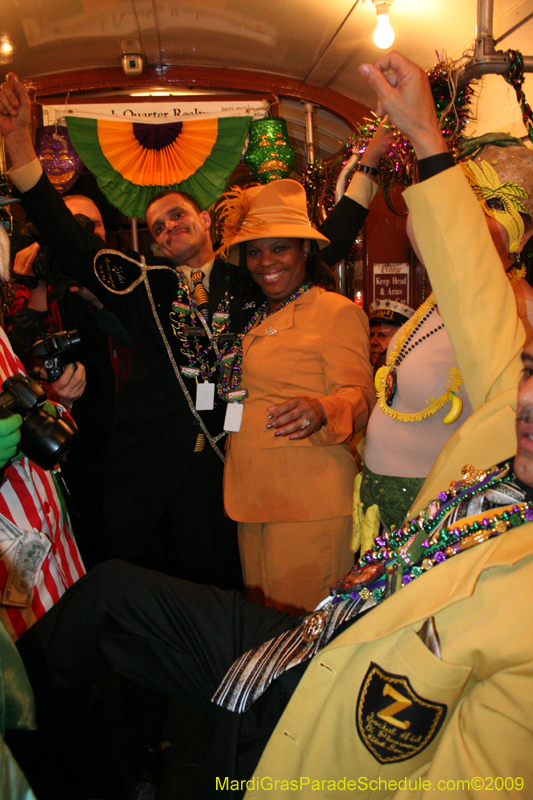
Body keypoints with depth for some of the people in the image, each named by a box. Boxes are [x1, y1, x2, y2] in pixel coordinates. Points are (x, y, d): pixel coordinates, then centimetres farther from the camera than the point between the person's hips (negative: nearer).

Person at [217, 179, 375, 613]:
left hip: (308, 502, -8)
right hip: (253, 496, 8)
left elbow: (359, 394, -14)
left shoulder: (338, 312, -6)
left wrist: (321, 411, -33)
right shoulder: (257, 319, 18)